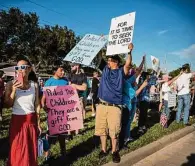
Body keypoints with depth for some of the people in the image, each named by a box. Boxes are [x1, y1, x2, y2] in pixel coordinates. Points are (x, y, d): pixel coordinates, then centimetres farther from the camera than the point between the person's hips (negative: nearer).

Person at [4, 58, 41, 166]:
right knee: (17, 151, 4)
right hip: (17, 121, -1)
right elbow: (7, 105, -5)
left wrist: (38, 123, 7)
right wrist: (13, 91, -19)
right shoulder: (11, 84, -4)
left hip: (32, 120, 2)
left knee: (32, 150, 11)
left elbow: (37, 105, 6)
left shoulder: (34, 85, 0)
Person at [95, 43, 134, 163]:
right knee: (102, 128, 11)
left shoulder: (122, 71, 2)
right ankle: (104, 149, 28)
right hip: (102, 105, 4)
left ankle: (114, 151, 22)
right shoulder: (105, 69, 12)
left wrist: (129, 51, -23)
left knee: (114, 130, 3)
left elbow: (128, 64, -15)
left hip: (115, 107, -4)